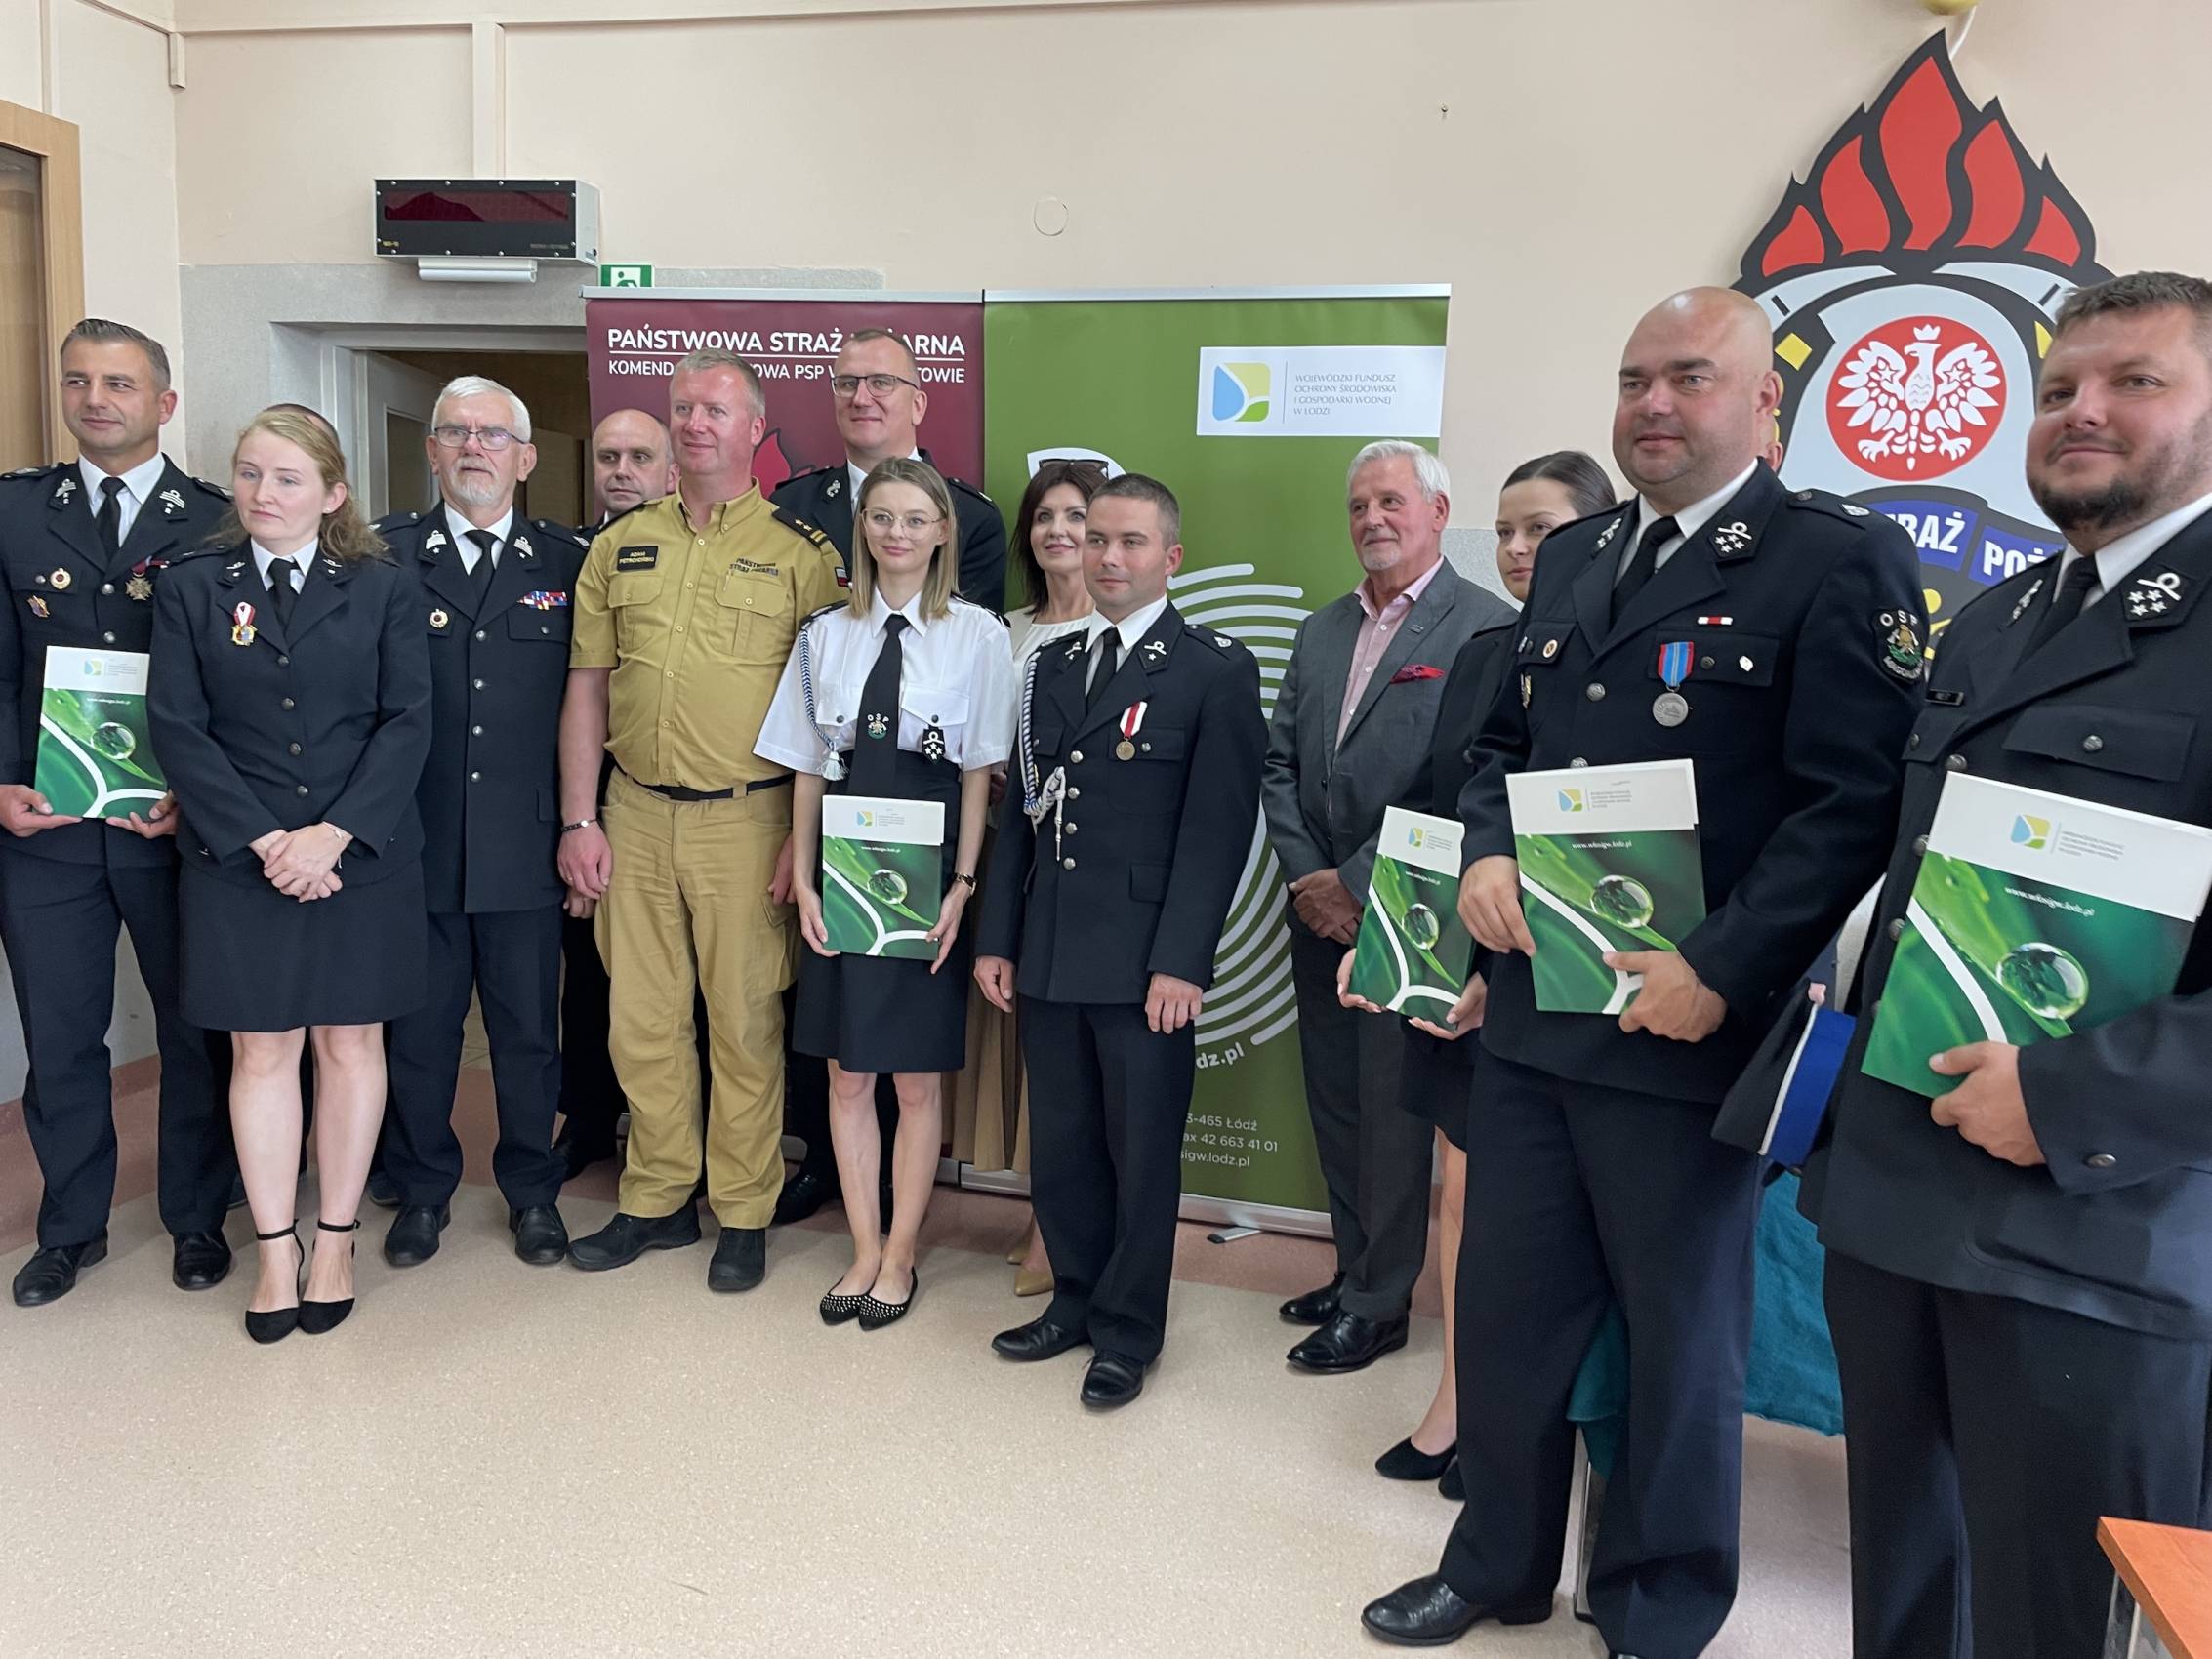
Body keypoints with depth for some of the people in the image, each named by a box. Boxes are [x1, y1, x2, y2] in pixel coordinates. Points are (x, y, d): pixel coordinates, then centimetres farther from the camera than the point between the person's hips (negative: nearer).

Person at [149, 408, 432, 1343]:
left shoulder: (383, 590, 2)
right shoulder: (192, 588, 5)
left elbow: (408, 721, -5)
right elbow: (177, 727, -2)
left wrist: (333, 834, -15)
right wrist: (262, 839, -13)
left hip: (362, 859, 0)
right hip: (238, 864, 1)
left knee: (350, 1045, 8)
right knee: (261, 1052, 6)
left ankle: (336, 1241, 21)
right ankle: (276, 1249, 18)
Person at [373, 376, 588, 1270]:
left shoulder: (567, 560, 5)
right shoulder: (384, 553, 3)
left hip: (524, 844, 0)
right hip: (415, 839, 0)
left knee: (529, 1029, 10)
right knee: (418, 1027, 12)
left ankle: (532, 1189, 28)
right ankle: (423, 1188, 30)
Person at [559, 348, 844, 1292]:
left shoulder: (800, 552, -1)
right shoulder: (620, 545, 10)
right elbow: (586, 688, 10)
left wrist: (805, 840, -9)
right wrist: (579, 820, 3)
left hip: (746, 820, -3)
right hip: (635, 817, 4)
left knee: (747, 1022, 5)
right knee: (641, 1021, 10)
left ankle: (744, 1213, 20)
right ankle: (658, 1200, 27)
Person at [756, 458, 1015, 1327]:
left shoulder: (977, 634, -3)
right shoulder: (825, 633, 7)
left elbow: (981, 772, -5)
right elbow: (807, 768, 7)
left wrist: (961, 887, -10)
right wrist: (804, 881, 1)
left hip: (927, 870, -3)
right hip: (843, 869, 3)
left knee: (917, 1078, 7)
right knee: (847, 1073, 10)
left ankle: (899, 1256, 24)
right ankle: (864, 1249, 27)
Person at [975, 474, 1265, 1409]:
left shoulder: (1217, 672, -5)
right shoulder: (1052, 667, 13)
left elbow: (1218, 828, -10)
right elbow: (1021, 812, 14)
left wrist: (1179, 962, -16)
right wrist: (996, 937, 9)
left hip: (1144, 962, -5)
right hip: (1050, 955, 5)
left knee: (1142, 1154, 7)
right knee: (1060, 1147, 14)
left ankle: (1128, 1333, 24)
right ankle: (1076, 1302, 33)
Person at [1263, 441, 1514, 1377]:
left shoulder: (1488, 628, -10)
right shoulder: (1322, 631, 14)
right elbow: (1279, 763, 11)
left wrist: (1360, 884, -16)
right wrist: (1307, 877, -3)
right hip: (1320, 914, 7)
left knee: (1393, 1115, 4)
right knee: (1335, 1108, 15)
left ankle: (1378, 1304, 19)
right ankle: (1356, 1272, 32)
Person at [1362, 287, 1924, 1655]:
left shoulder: (1838, 559, -8)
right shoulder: (1574, 558, 13)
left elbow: (1852, 805, -14)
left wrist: (1722, 971, -20)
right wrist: (1487, 855, -1)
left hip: (1687, 1026, -6)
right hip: (1530, 1011, 6)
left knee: (1682, 1332, 12)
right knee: (1507, 1304, 16)